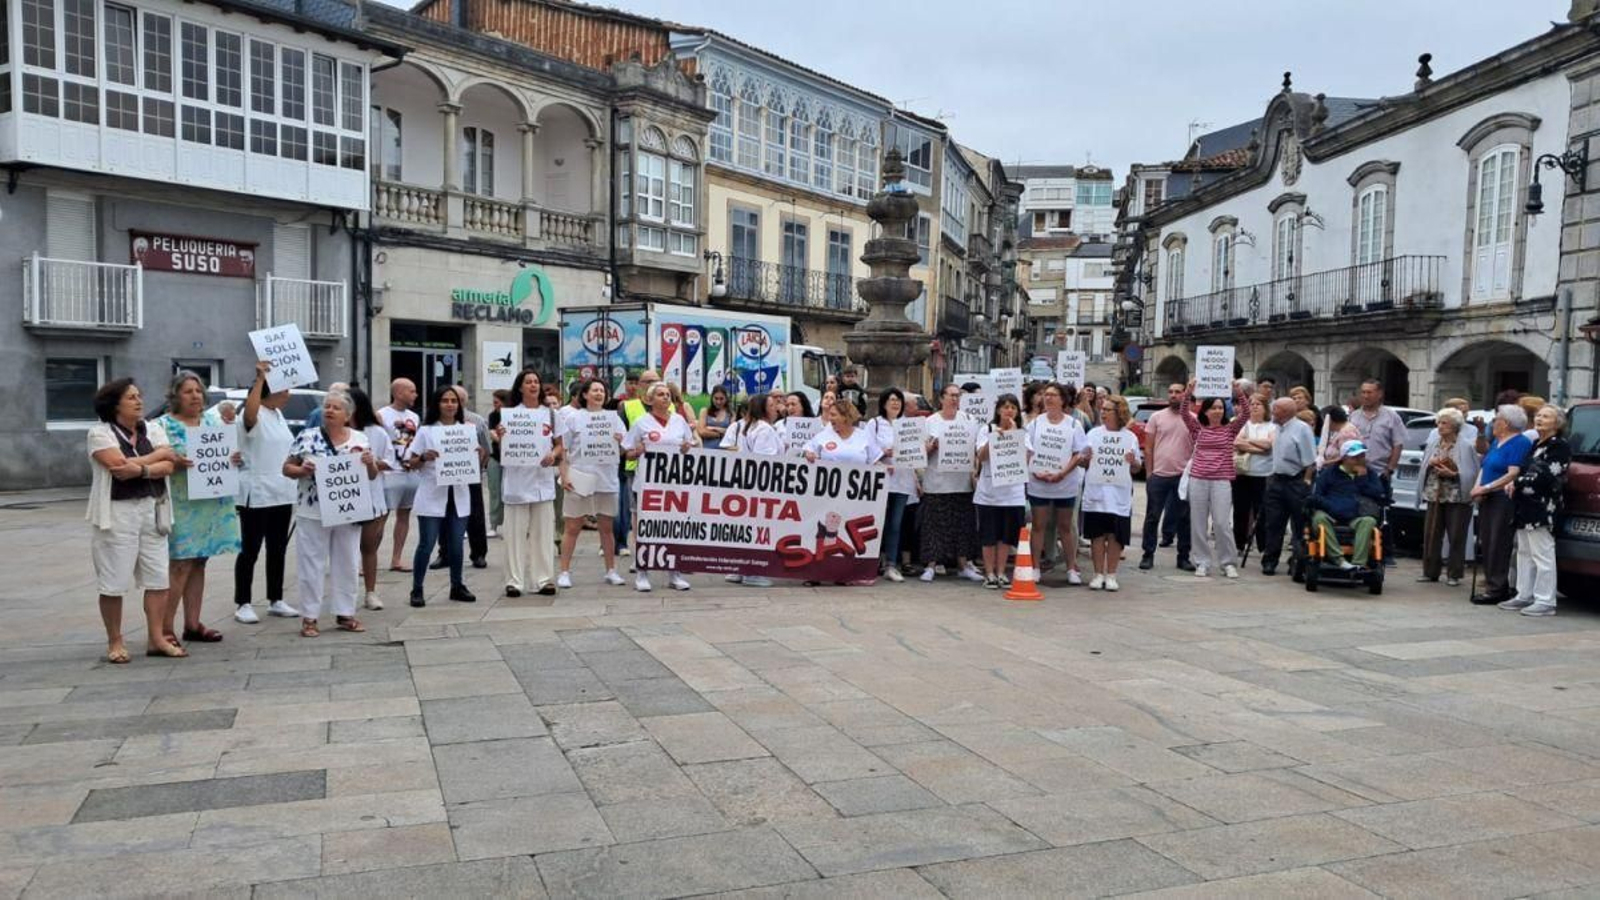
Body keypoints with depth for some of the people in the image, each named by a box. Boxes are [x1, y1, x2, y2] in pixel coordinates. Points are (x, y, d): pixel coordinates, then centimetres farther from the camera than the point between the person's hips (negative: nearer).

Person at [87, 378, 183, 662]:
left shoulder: (153, 430, 11)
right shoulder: (100, 432, -4)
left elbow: (168, 467, -2)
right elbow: (119, 466, -17)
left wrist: (139, 469, -19)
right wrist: (158, 454, -7)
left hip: (153, 511, 5)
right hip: (117, 513, -5)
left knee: (158, 578, 4)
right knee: (113, 582, 0)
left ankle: (156, 639, 11)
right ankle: (115, 643, 11)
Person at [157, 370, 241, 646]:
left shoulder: (213, 420, 14)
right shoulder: (164, 425, -2)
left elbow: (228, 451, 20)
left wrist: (234, 459, -2)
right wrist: (174, 463, -25)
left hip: (211, 504, 6)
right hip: (182, 506, -5)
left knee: (198, 563, 9)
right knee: (180, 565, -9)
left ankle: (193, 625, 14)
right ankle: (166, 627, -3)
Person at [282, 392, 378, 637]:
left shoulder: (360, 440, 4)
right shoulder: (307, 437, -3)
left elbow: (372, 476, 8)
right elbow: (287, 468, 1)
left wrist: (370, 463, -13)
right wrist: (302, 470, -19)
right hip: (313, 513, -2)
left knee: (348, 564, 9)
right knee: (312, 565, 3)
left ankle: (345, 613, 20)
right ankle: (309, 617, 11)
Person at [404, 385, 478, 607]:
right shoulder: (426, 431, 1)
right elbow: (410, 463, 1)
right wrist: (424, 458, -18)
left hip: (458, 494, 3)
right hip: (432, 495, -3)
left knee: (456, 544, 8)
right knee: (426, 544, -2)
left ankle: (457, 586, 21)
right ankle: (417, 589, 7)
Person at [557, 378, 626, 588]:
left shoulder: (613, 417, 11)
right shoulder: (574, 418, 2)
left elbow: (624, 449, 11)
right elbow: (563, 450, 1)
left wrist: (622, 441, -11)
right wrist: (564, 476, -8)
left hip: (607, 480, 3)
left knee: (607, 527, 11)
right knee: (573, 528, 1)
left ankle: (611, 570, 19)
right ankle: (564, 571, 7)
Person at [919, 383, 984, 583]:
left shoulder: (969, 420, 11)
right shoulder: (931, 421, 2)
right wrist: (932, 446, -18)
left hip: (963, 482, 3)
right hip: (937, 482, -3)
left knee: (964, 525, 7)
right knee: (935, 525, -1)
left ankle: (964, 565, 16)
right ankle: (930, 566, 7)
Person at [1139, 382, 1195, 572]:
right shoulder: (1157, 417, 4)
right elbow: (1148, 447, 5)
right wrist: (1149, 471, 0)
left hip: (1183, 476, 0)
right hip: (1158, 475, 0)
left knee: (1184, 518, 7)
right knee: (1152, 517, 4)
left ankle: (1183, 556, 16)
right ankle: (1148, 554, 12)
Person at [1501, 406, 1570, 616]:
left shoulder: (1560, 446, -8)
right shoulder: (1535, 445, 19)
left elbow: (1544, 476, -16)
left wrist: (1518, 484, -7)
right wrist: (1516, 484, 5)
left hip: (1542, 509, -9)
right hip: (1525, 507, 9)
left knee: (1542, 555, -8)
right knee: (1524, 552, 13)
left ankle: (1545, 601, -5)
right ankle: (1525, 595, 20)